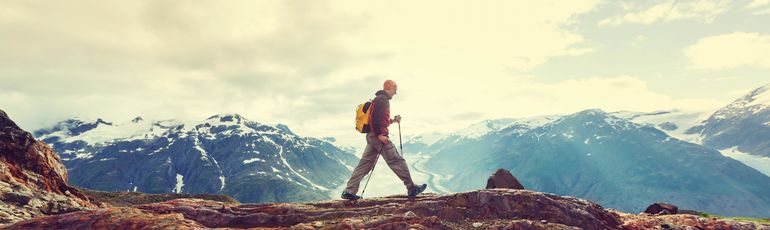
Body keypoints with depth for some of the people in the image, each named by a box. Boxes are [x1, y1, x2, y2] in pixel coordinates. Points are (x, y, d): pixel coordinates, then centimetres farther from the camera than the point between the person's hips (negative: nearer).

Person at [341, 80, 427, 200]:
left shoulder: (378, 99, 23)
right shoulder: (383, 99, -10)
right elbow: (375, 118, -22)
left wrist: (392, 120, 20)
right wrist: (380, 134, -25)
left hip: (372, 136, 10)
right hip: (378, 136, -10)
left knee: (365, 164, 7)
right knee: (397, 161, -3)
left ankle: (349, 191, 4)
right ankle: (411, 188, 5)